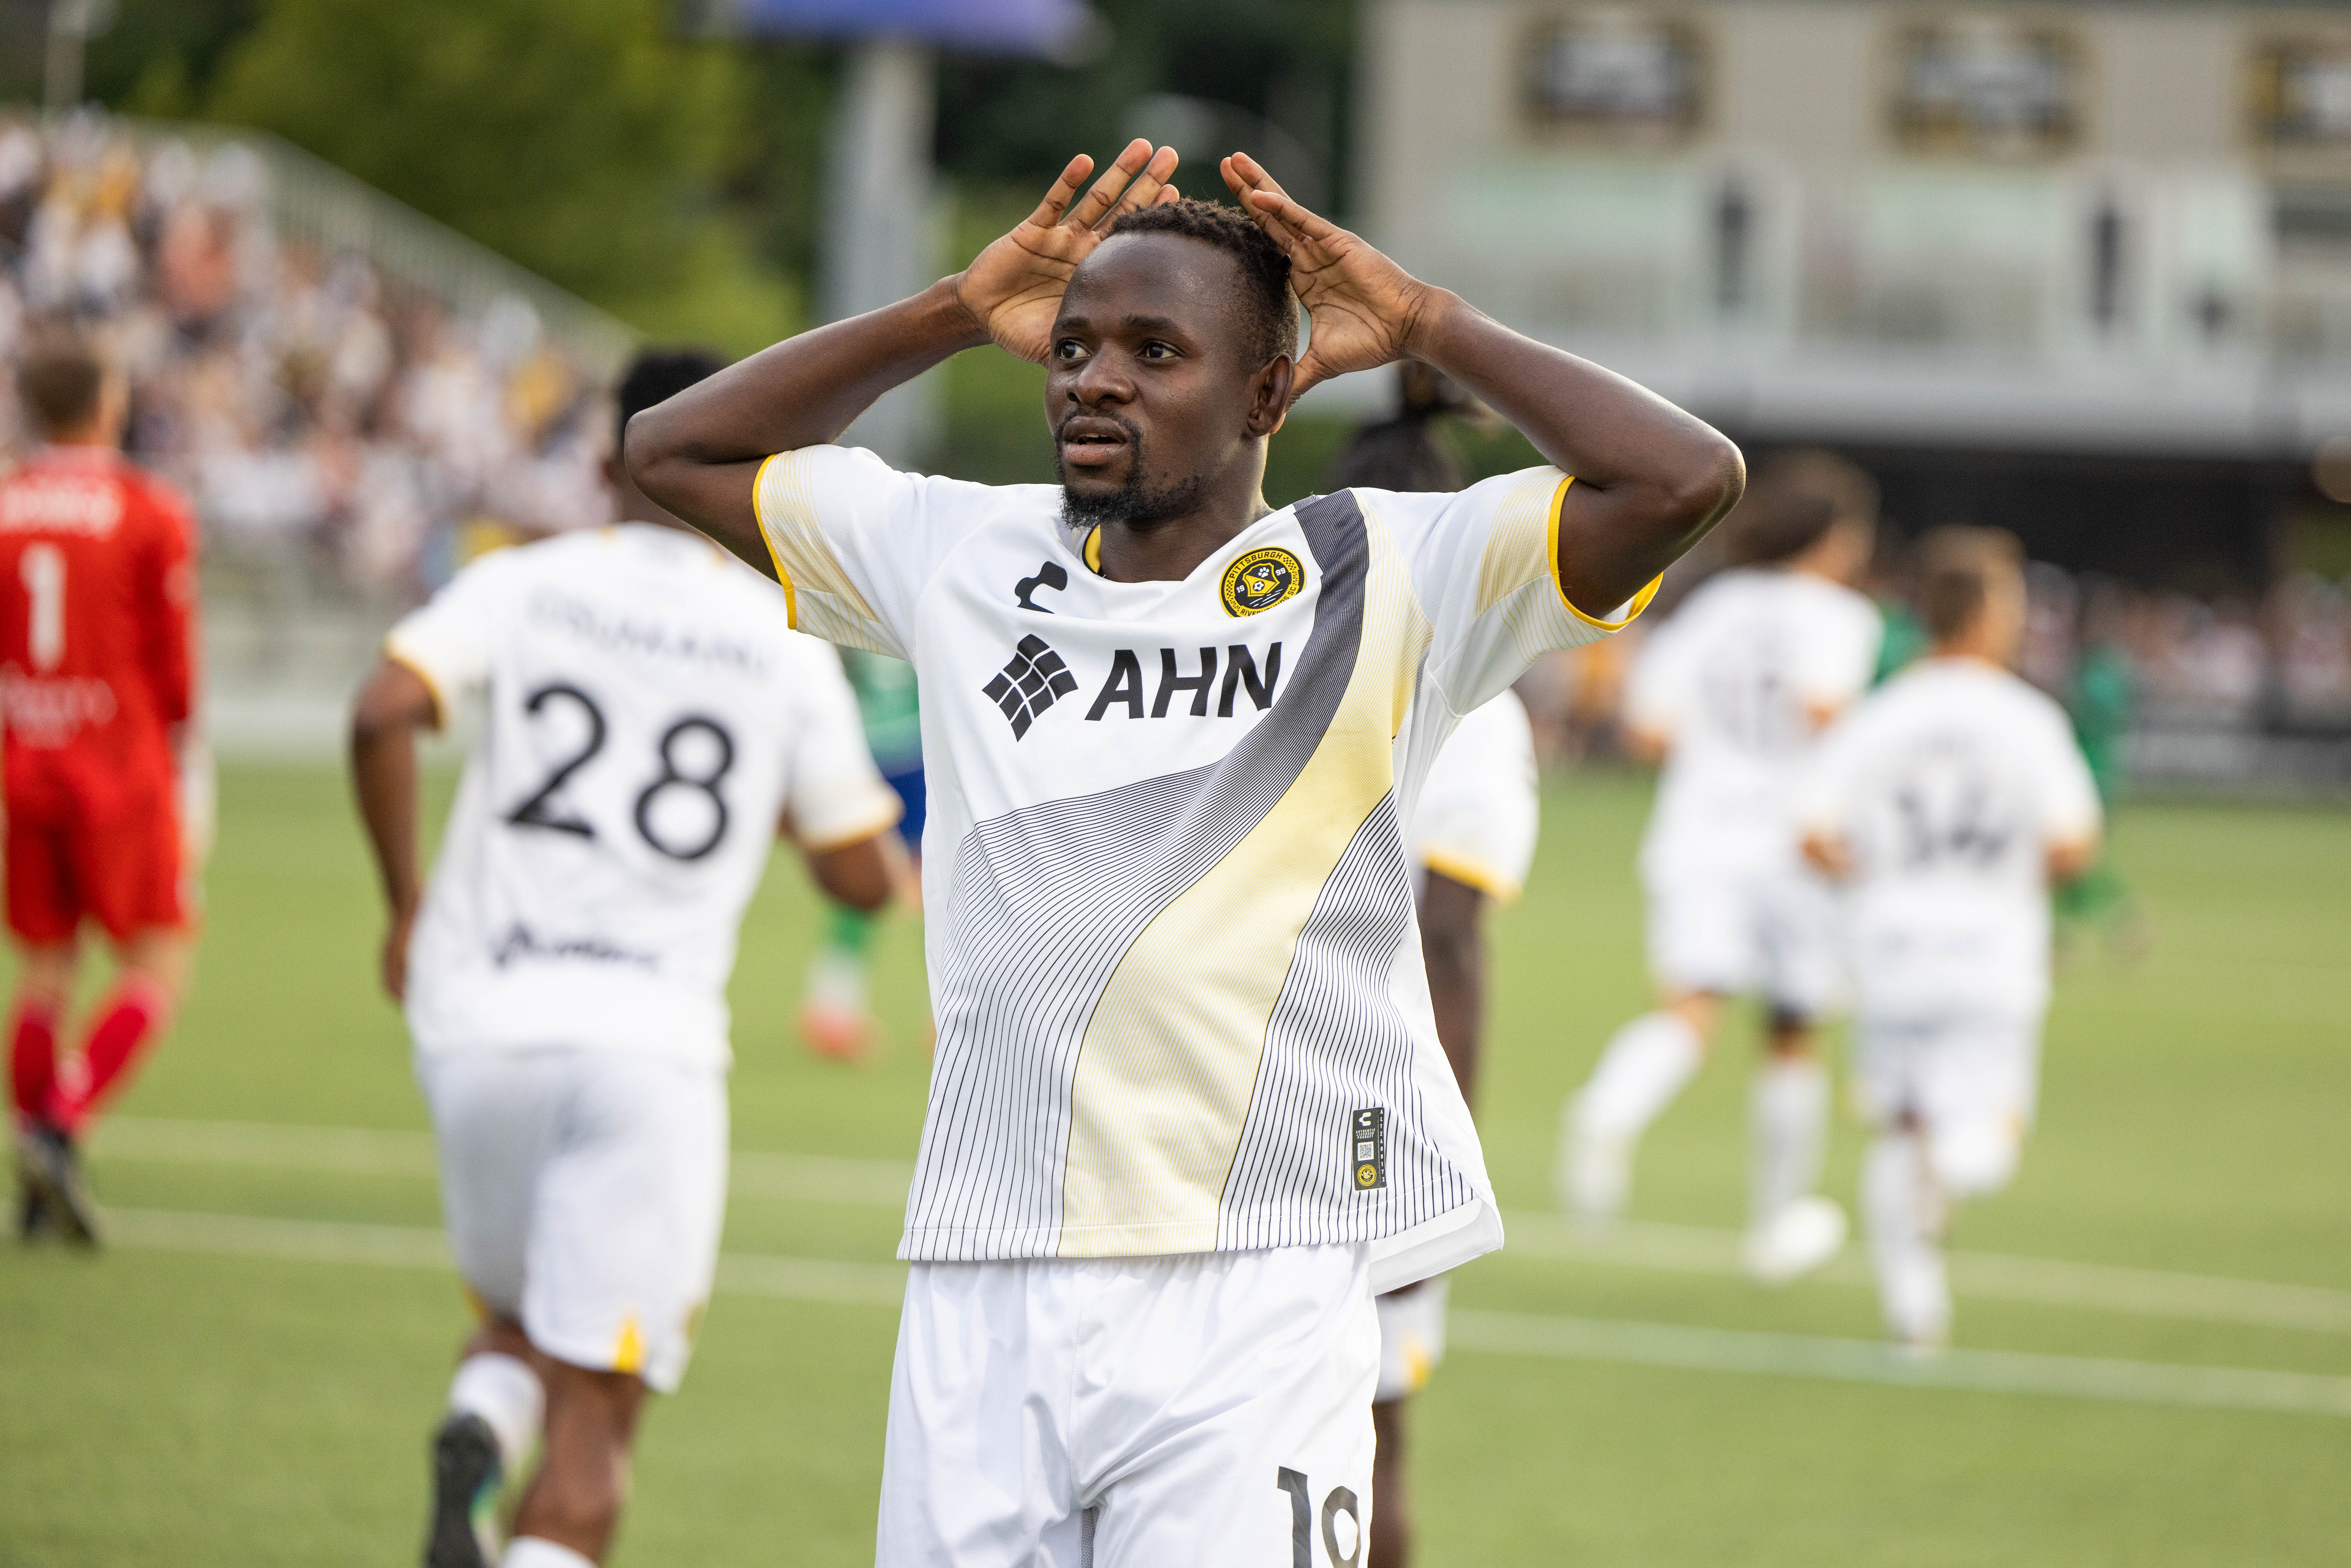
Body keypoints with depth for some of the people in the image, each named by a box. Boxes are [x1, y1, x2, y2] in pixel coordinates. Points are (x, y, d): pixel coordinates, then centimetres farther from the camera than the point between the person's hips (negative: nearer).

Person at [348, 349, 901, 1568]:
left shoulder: (524, 586, 5)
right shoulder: (785, 644, 6)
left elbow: (383, 717, -12)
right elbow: (861, 877, 11)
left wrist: (405, 904, 1)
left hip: (482, 1021, 2)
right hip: (651, 1041, -2)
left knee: (518, 1320, 24)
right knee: (593, 1412, 0)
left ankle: (476, 1437, -8)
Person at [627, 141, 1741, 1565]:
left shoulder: (1387, 583, 1)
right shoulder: (962, 561, 13)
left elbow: (1686, 481, -10)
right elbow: (677, 449, 22)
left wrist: (1427, 328, -1)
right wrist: (957, 314, 14)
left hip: (1252, 1299, -4)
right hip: (979, 1300, 4)